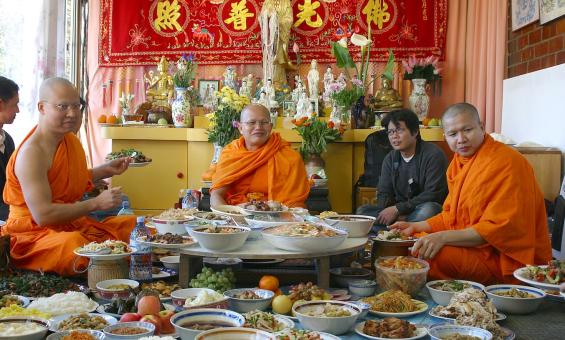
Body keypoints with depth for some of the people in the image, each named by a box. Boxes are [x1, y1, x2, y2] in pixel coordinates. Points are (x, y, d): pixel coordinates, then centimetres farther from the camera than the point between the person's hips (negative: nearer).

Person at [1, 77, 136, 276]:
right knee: (73, 245, -38)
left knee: (133, 225, 0)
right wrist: (96, 203, -25)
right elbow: (42, 214, -27)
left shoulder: (69, 139, 7)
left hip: (71, 224, 9)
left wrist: (106, 170, 12)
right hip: (33, 233, -8)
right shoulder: (31, 153, -21)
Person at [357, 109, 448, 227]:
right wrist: (386, 212, -15)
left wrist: (397, 209, -20)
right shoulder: (390, 159, 10)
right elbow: (384, 194, 10)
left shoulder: (433, 154, -10)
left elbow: (433, 195, -17)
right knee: (362, 210, -13)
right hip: (398, 214, 6)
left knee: (428, 210, -39)